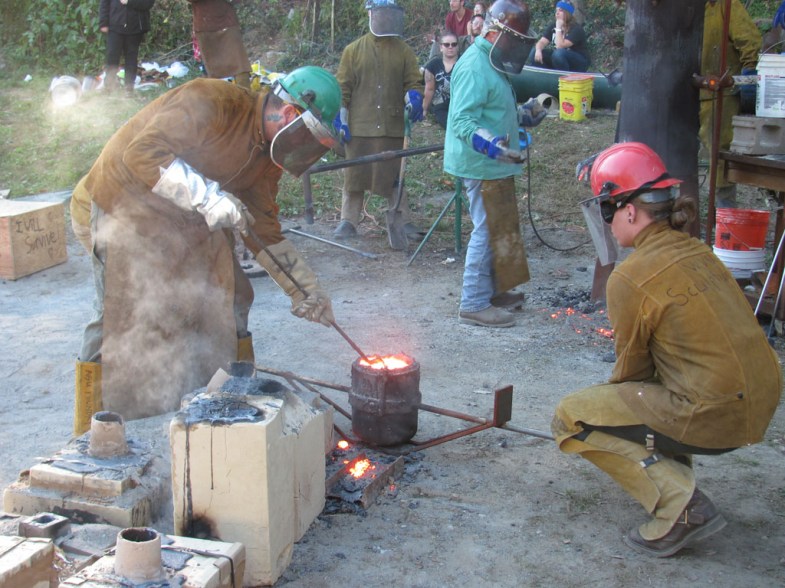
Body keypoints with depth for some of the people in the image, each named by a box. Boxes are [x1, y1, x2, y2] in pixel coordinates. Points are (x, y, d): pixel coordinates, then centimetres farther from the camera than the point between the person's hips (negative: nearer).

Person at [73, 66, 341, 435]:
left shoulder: (266, 154, 0)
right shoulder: (210, 102, -26)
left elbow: (263, 231, 4)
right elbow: (143, 152, -34)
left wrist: (304, 289, -2)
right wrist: (207, 196, -41)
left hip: (191, 220, 8)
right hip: (129, 206, -8)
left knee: (227, 304, 5)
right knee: (122, 320, -9)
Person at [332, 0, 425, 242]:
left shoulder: (404, 51, 7)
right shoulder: (353, 50, 3)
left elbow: (413, 82, 7)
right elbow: (343, 88, 3)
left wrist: (414, 98, -16)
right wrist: (340, 119, -3)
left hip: (392, 127, 1)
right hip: (359, 127, -1)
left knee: (394, 176, 8)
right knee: (355, 175, 6)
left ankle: (403, 221, 15)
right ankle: (348, 222, 15)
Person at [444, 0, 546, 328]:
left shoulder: (492, 64, 14)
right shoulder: (474, 67, -20)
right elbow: (462, 120, -30)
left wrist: (521, 117, 31)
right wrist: (491, 145, -42)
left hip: (493, 166, 11)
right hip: (481, 166, -11)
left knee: (496, 229, 18)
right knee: (487, 232, -6)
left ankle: (491, 291, 31)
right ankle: (474, 305, 1)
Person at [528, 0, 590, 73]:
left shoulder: (576, 29, -19)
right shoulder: (553, 27, 2)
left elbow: (560, 46, -31)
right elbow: (542, 42, -8)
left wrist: (558, 28, -26)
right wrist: (538, 50, -30)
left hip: (579, 64, -7)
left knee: (558, 53, -37)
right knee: (534, 52, -10)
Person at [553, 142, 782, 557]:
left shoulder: (631, 278, -15)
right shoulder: (695, 252, 10)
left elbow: (633, 366, -2)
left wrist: (612, 397, 18)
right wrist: (617, 395, 25)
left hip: (713, 414, -9)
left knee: (572, 418, 2)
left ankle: (680, 507, -5)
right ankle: (675, 469, 21)